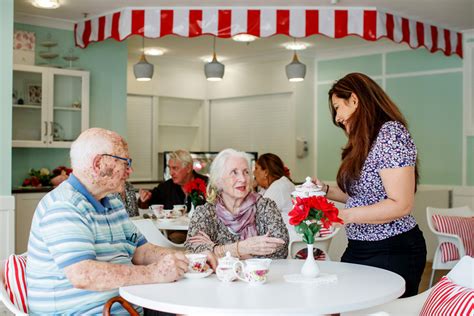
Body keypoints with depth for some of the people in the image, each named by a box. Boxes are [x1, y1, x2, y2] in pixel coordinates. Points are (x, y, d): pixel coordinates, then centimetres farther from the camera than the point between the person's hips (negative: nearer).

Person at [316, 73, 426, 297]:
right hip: (359, 248, 8)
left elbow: (401, 205, -22)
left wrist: (345, 216, -25)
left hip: (392, 253, -8)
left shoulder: (390, 133, -16)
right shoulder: (364, 141, 13)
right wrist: (326, 190, 8)